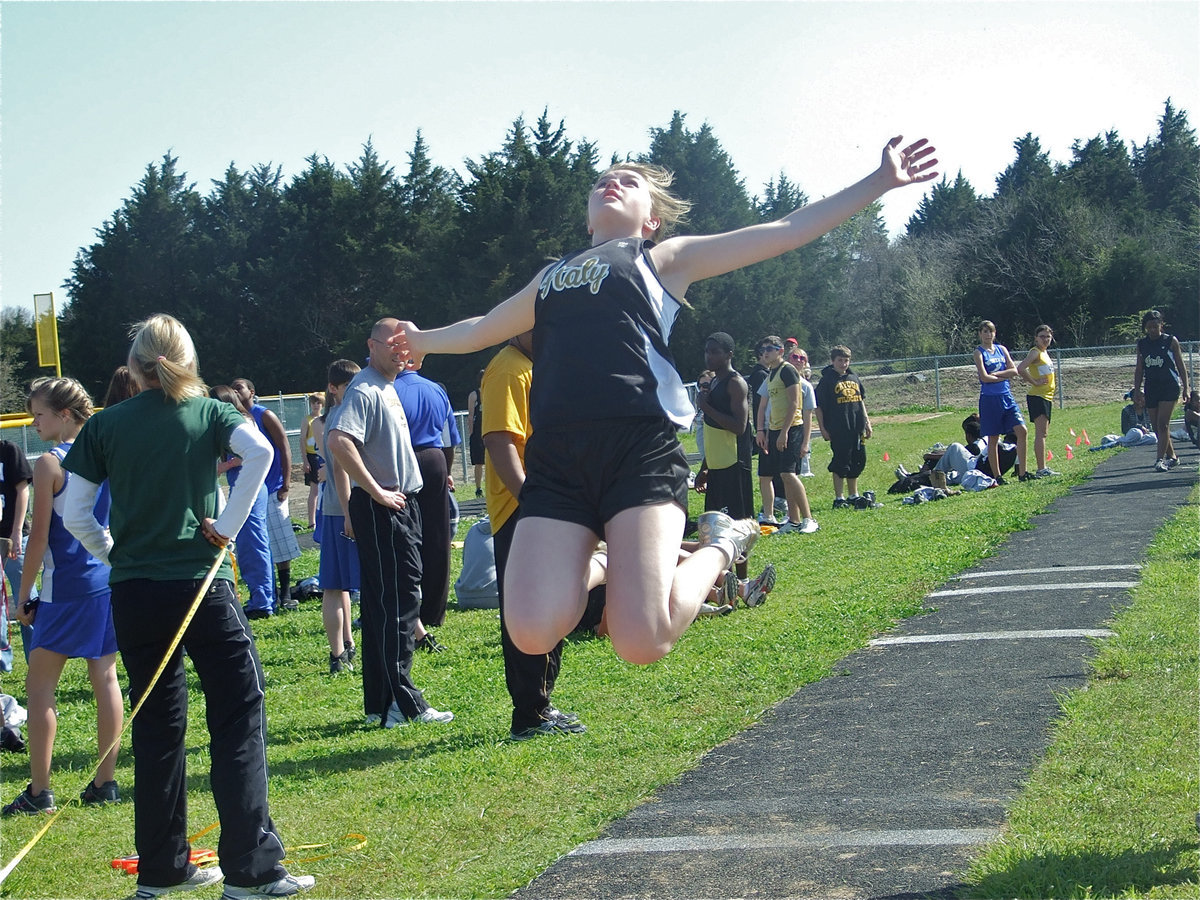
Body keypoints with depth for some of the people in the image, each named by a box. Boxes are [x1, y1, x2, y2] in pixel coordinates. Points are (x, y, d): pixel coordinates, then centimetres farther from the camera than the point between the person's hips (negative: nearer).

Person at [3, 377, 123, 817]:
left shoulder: (49, 464, -11)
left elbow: (39, 536, -11)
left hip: (66, 587, -7)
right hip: (110, 579, 7)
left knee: (39, 685, 1)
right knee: (104, 677, 10)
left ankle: (39, 791, 1)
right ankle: (105, 782, 15)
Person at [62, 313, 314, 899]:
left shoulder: (104, 426, 6)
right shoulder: (209, 411, 2)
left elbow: (74, 516, 1)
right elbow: (259, 451, -18)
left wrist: (115, 554, 15)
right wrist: (228, 526, -9)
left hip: (133, 594, 3)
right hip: (202, 586, -3)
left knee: (157, 730, 12)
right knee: (237, 724, 2)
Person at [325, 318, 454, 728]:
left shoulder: (387, 388, 18)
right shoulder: (364, 390, -14)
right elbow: (338, 442, -29)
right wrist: (377, 492, -23)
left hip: (401, 505, 10)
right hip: (383, 510, -10)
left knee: (383, 603, 12)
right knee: (396, 601, -9)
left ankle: (380, 703, 18)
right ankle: (401, 703, -7)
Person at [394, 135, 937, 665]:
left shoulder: (664, 259, 19)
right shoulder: (551, 277, 32)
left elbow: (783, 233, 17)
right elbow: (482, 329, 51)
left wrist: (878, 183, 14)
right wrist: (424, 340, 65)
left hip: (640, 449, -4)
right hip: (555, 459, 4)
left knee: (642, 642, -20)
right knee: (533, 633, -18)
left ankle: (719, 547, 10)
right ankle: (606, 571, 14)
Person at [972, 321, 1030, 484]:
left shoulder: (1001, 349, 13)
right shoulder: (979, 352, -2)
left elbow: (1014, 371, 3)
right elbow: (984, 377, -13)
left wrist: (995, 374, -9)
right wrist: (1005, 376, -5)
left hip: (1006, 397, 5)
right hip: (990, 398, -5)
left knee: (1022, 430, -7)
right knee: (993, 438, 1)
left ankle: (1022, 472, -1)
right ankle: (997, 477, 9)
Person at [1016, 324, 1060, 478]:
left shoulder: (1045, 353, 18)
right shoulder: (1035, 352, -10)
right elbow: (1020, 369, -24)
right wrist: (1035, 382, -17)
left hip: (1046, 397, 10)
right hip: (1037, 396, -10)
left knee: (1043, 433, 10)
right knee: (1041, 432, -14)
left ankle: (1042, 468, 14)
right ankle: (1041, 469, -18)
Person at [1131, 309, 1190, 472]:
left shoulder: (1171, 341, -2)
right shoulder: (1142, 344, 7)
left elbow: (1181, 366, 3)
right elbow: (1139, 368, 13)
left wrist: (1185, 388, 1)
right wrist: (1137, 389, 7)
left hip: (1170, 387, -4)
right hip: (1151, 389, 4)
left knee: (1163, 424, -14)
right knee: (1157, 427, 7)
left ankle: (1160, 459, -17)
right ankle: (1172, 457, 22)